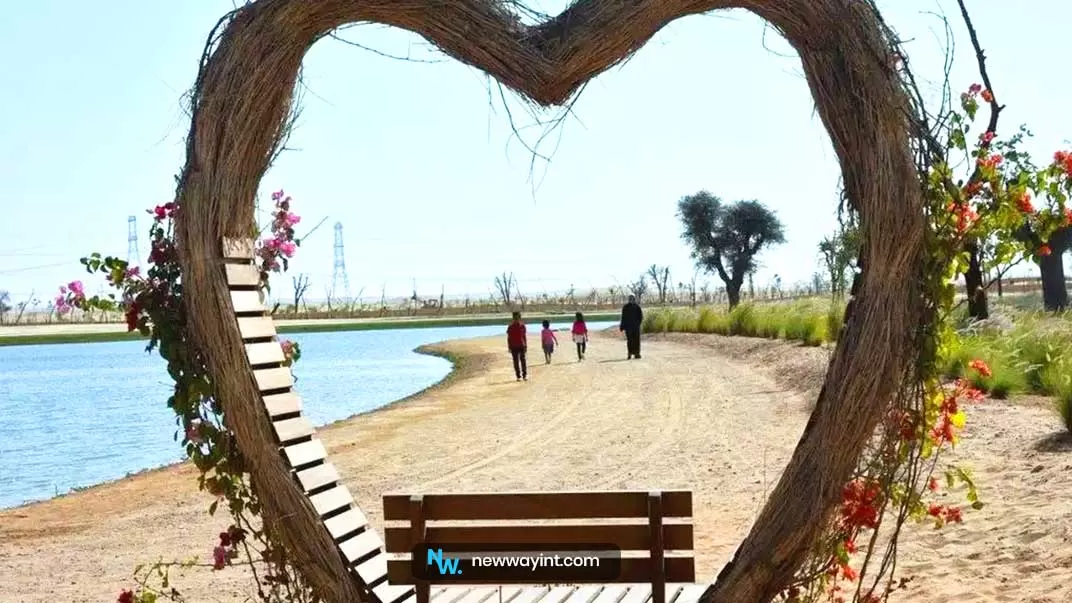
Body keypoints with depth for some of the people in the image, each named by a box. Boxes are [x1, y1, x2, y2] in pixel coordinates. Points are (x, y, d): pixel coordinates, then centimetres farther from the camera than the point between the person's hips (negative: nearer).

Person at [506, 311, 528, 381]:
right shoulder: (510, 327, -4)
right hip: (514, 347, -1)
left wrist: (526, 346, 7)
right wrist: (509, 347, -3)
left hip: (522, 346, 1)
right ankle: (518, 376, 7)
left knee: (523, 360, 0)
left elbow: (524, 336, 8)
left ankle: (524, 375, 7)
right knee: (516, 361, 2)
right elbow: (509, 338, 0)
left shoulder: (522, 326, 3)